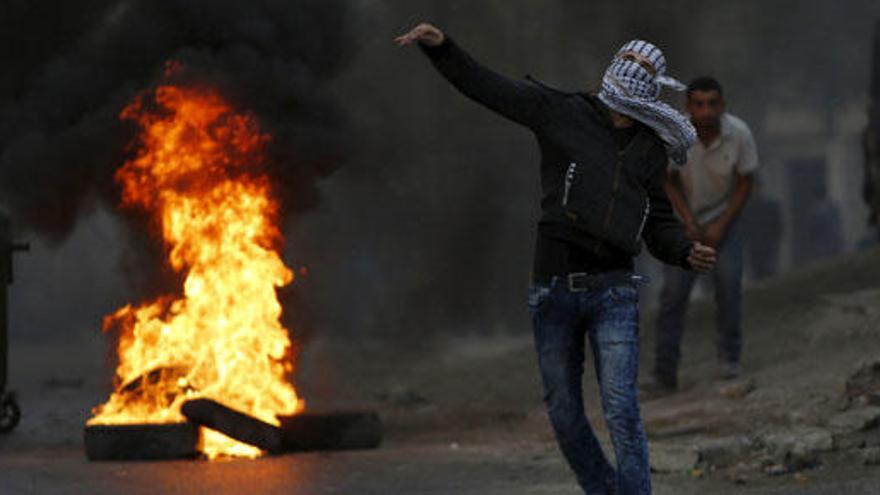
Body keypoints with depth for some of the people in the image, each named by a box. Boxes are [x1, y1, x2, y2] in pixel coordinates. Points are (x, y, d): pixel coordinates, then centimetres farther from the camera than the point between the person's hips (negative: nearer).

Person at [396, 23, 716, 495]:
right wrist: (441, 46, -11)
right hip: (554, 291, 0)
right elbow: (484, 85, 1)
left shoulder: (651, 148, 11)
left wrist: (687, 252, -6)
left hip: (613, 292, 0)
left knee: (622, 413, -12)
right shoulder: (562, 114, 2)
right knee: (564, 415, 7)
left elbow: (660, 226, 15)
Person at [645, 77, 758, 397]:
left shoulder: (739, 134, -22)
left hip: (723, 214, 0)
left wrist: (721, 226, -14)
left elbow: (745, 182, -9)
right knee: (674, 290, -8)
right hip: (684, 216, 0)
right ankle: (665, 374, -4)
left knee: (728, 277, -19)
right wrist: (689, 222, -15)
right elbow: (668, 180, -8)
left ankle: (729, 357, -3)